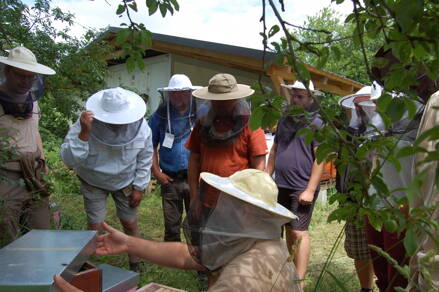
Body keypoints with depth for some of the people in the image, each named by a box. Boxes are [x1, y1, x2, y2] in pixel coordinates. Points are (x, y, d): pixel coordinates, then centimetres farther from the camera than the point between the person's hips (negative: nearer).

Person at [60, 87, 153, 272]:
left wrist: (139, 188, -5)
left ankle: (135, 265, 27)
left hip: (125, 183, 2)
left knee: (130, 224, 7)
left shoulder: (141, 127, -23)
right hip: (93, 183, -1)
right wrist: (83, 134, -48)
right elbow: (69, 160, -35)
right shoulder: (85, 125, -30)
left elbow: (145, 159, -8)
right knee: (95, 226, -6)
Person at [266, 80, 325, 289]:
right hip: (281, 186, 7)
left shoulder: (316, 123, -7)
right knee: (288, 229, 16)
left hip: (302, 189, -6)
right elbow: (274, 150, 18)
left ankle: (299, 281, 5)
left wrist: (310, 190, -17)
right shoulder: (284, 120, 13)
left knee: (299, 232, -4)